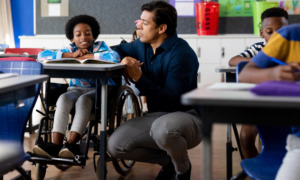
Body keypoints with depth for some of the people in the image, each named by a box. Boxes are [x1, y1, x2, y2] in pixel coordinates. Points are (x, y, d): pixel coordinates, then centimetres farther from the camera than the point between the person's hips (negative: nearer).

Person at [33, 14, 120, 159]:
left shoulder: (100, 46, -3)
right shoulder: (70, 49, 5)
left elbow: (114, 57, -27)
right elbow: (42, 55, -8)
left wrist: (86, 56, -19)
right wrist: (71, 55, -17)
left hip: (97, 91, -3)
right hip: (76, 89, 3)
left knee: (83, 100, -34)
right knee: (63, 99, -28)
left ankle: (71, 144, -38)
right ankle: (56, 145, -36)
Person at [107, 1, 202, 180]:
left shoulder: (182, 54, -19)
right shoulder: (143, 46, 3)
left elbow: (170, 100, -23)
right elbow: (118, 51, 22)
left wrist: (137, 77, -24)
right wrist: (123, 60, -2)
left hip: (186, 116, -7)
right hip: (156, 116, 7)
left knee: (163, 128, -41)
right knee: (115, 145, -12)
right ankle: (169, 160, 9)